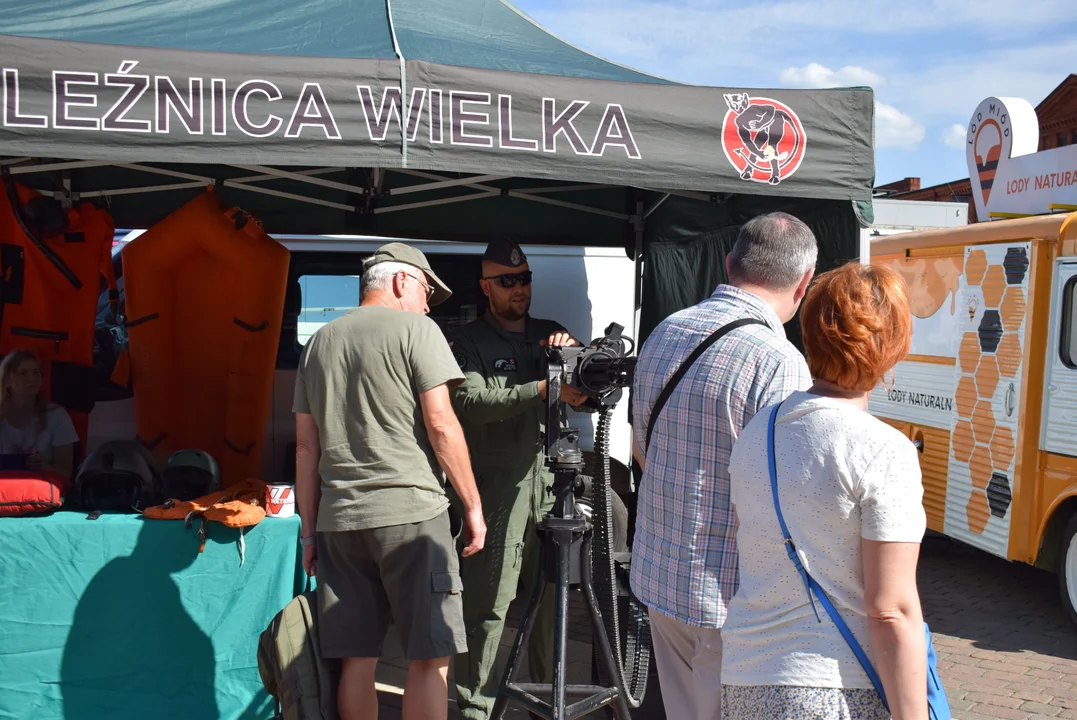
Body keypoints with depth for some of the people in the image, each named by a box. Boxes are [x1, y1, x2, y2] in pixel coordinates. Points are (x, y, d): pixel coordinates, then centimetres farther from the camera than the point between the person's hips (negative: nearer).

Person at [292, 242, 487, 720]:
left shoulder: (318, 342, 17)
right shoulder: (415, 329, -1)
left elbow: (306, 446, 15)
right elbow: (441, 425, -9)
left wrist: (309, 532, 18)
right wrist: (472, 506, -2)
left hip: (338, 520, 6)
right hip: (411, 513, -6)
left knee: (356, 660, 10)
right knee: (429, 658, 0)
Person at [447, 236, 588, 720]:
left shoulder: (551, 334, 18)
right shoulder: (470, 341, 4)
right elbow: (471, 402, -13)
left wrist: (574, 354, -5)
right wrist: (543, 389, -21)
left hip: (550, 487, 4)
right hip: (498, 491, -4)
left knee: (550, 601, 8)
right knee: (488, 607, -5)